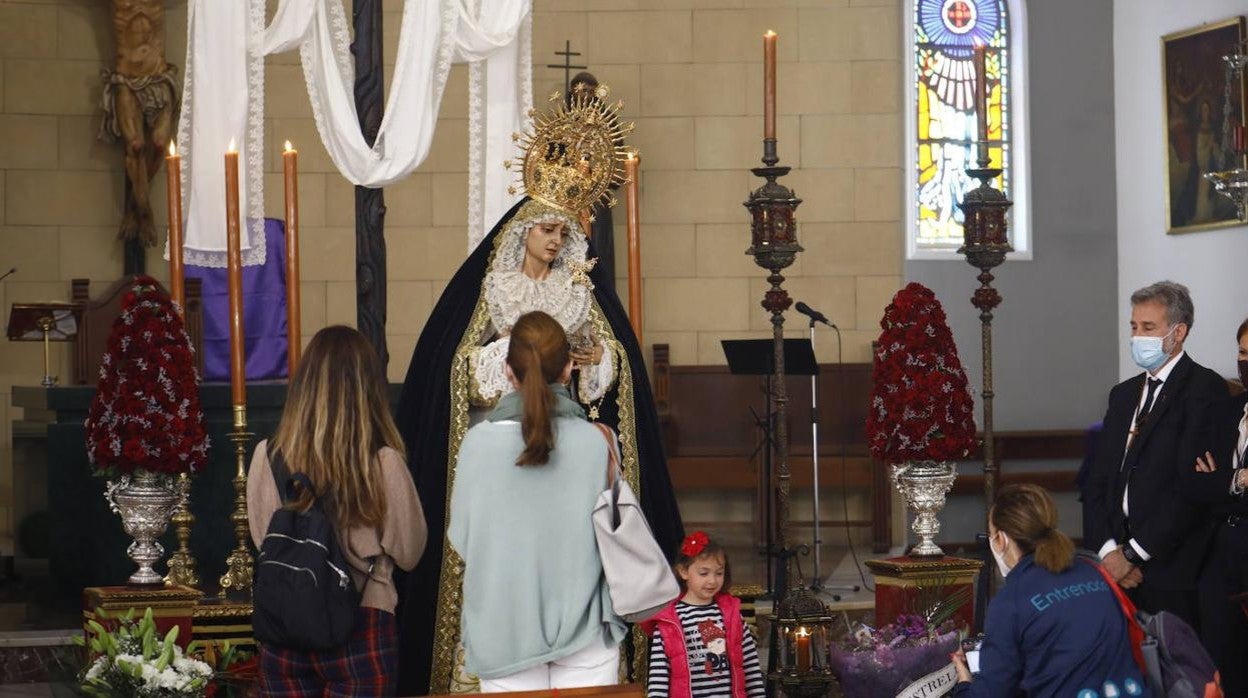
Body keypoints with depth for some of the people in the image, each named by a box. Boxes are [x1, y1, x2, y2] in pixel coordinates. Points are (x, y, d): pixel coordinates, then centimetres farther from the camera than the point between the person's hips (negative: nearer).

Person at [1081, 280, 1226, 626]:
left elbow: (1191, 486, -13)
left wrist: (1132, 554, -13)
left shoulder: (1204, 388, -5)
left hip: (1172, 571, -6)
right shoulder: (1123, 394, 19)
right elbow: (1097, 482, 14)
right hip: (1113, 563, 6)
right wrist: (1107, 550, -3)